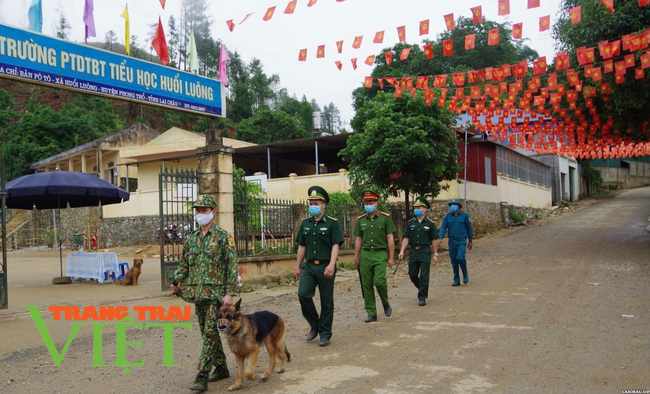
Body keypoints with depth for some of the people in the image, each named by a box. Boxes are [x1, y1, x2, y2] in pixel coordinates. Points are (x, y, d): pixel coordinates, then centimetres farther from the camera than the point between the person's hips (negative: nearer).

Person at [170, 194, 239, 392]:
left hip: (215, 293, -6)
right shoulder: (191, 238, 11)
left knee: (210, 332, -8)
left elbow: (232, 266, -10)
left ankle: (202, 376, -4)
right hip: (198, 293, 7)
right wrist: (176, 281, -1)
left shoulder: (223, 237, -7)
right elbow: (184, 264, 17)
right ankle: (221, 368, 27)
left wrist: (230, 293, -16)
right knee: (207, 332, 13)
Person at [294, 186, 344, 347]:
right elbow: (301, 247, 15)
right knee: (303, 294, -13)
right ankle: (315, 325, 9)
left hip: (325, 267, -4)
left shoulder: (331, 223, -4)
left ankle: (325, 334, 17)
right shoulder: (305, 223, 11)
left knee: (326, 302, 4)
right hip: (309, 266, 4)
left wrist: (331, 264, -23)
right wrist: (297, 267, 13)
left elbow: (335, 245, -10)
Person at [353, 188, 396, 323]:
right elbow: (358, 240, 14)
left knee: (379, 281, -16)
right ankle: (371, 313, 11)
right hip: (365, 254, 4)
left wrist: (391, 257, -4)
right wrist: (356, 258, 10)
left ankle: (386, 304, 12)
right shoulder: (360, 220, 11)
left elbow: (390, 238, 0)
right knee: (367, 285, 2)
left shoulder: (385, 218, 1)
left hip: (380, 254, -3)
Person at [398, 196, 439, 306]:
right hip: (413, 251, 3)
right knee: (412, 274, 8)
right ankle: (422, 288, 34)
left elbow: (434, 240, 1)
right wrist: (402, 251, -8)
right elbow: (406, 238, 4)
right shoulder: (410, 223, 6)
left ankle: (422, 297, 6)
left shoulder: (430, 224, 0)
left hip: (425, 251, -3)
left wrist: (435, 254, -2)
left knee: (424, 275, -4)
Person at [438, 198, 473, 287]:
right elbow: (443, 228, -1)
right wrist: (441, 238, -17)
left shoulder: (464, 216, 1)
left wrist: (470, 241, 8)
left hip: (461, 241, -3)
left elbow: (469, 228, 7)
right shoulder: (447, 216, 5)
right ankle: (456, 280, 16)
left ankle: (465, 275, 3)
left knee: (460, 258, -21)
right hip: (451, 241, 3)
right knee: (454, 261, 6)